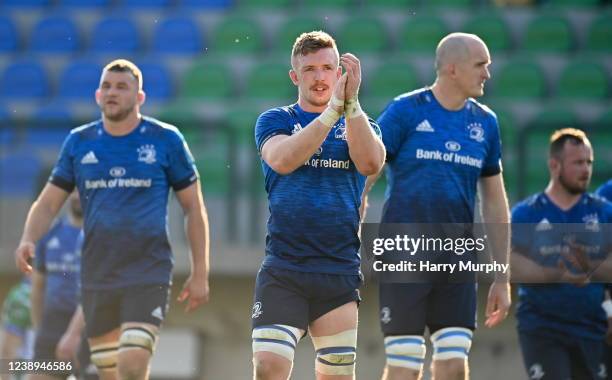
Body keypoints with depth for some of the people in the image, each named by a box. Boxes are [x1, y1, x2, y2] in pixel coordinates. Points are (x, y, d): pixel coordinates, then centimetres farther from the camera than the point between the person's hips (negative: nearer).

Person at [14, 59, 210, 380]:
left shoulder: (166, 140, 1)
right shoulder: (79, 142, 8)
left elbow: (194, 208, 6)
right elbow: (48, 203, 11)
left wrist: (200, 273, 1)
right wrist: (28, 240, -9)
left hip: (148, 273, -4)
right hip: (96, 277, 4)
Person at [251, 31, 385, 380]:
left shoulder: (361, 125, 11)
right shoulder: (274, 120, 7)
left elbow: (371, 164, -11)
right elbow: (282, 160, -16)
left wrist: (351, 103, -21)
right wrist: (332, 110, -23)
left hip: (341, 272, 2)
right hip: (283, 270, -2)